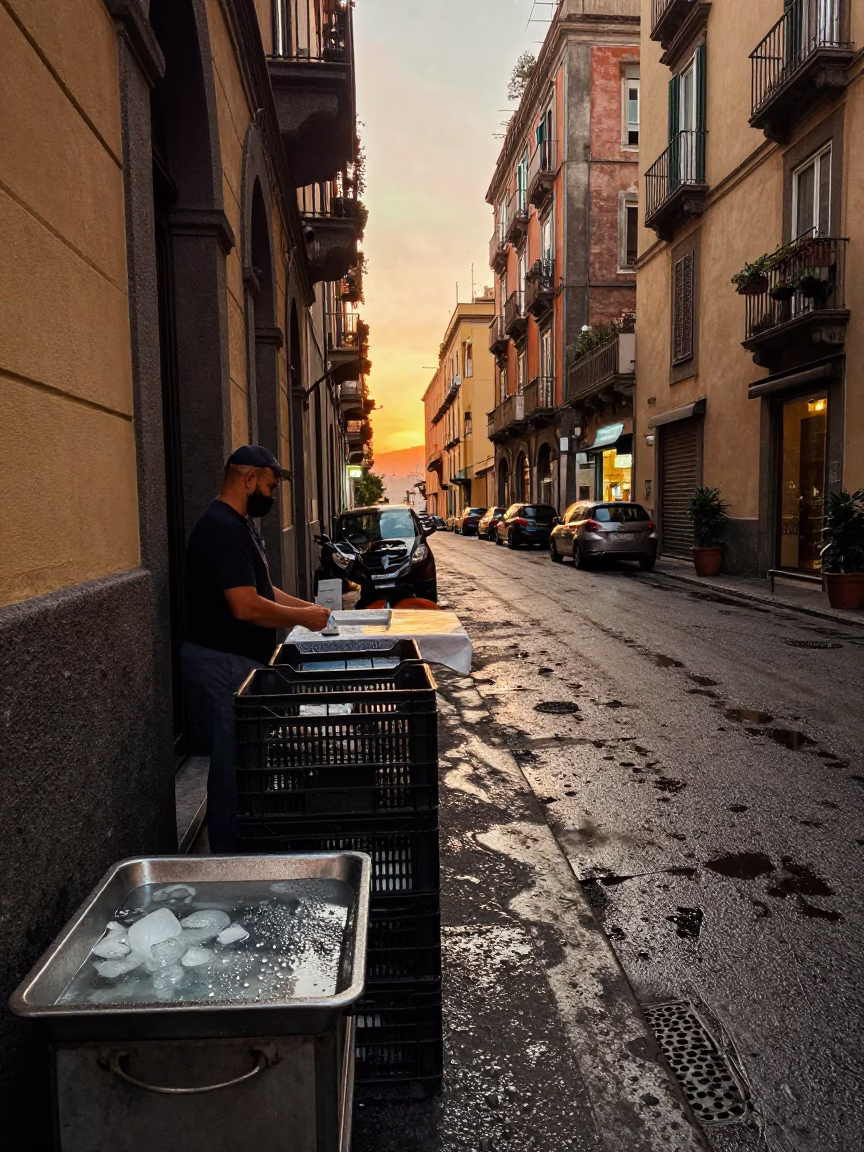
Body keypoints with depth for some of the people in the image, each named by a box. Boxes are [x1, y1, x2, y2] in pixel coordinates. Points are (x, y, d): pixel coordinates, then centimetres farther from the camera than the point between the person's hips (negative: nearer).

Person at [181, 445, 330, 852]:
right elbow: (246, 606, -25)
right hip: (221, 664, -10)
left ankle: (239, 847, 30)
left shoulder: (240, 525, 14)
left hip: (239, 660, 10)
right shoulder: (222, 528, -20)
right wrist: (303, 618, -13)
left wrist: (309, 606, 10)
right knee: (232, 761, -1)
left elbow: (261, 589, 20)